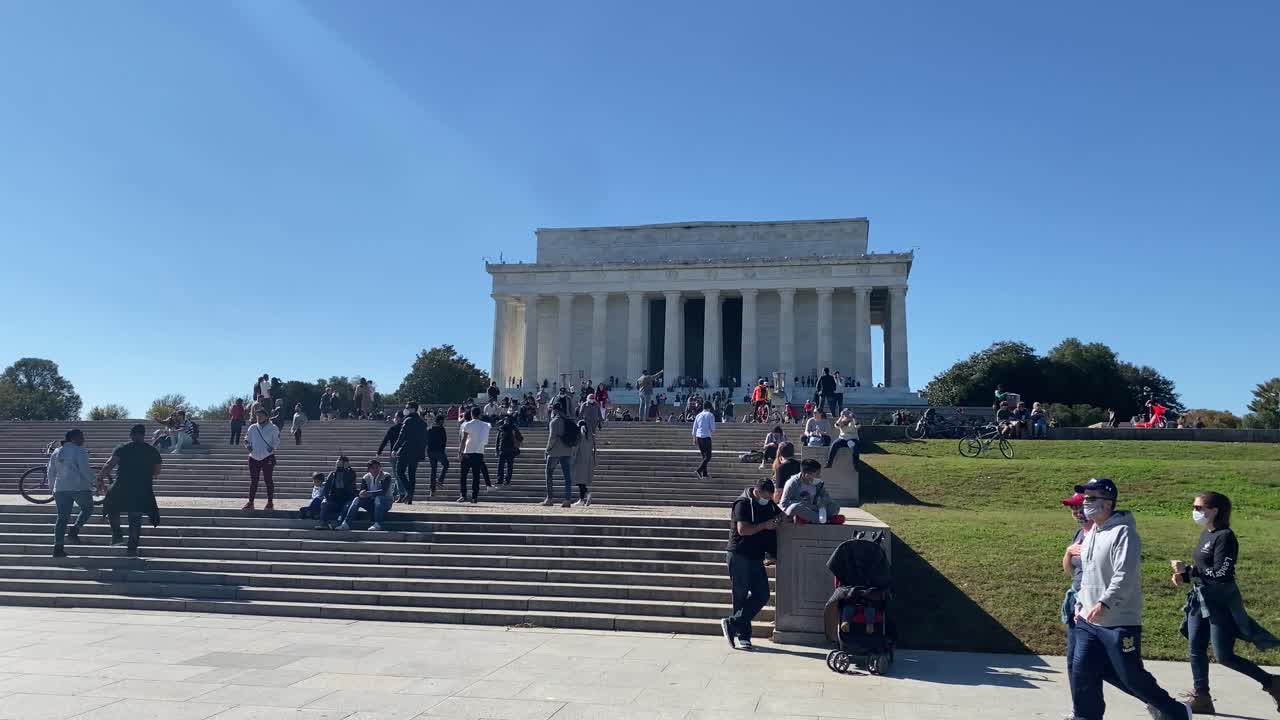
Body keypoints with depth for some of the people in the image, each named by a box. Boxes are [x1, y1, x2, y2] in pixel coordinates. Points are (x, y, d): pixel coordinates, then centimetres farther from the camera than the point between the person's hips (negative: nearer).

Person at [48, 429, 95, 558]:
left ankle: (58, 547, 2)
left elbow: (50, 472, 17)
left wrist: (52, 487, 27)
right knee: (87, 509, 16)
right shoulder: (79, 451, -7)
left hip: (60, 489, 6)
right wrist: (91, 482, 1)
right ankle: (74, 530, -4)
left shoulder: (56, 452, 14)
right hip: (80, 487, -6)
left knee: (62, 517, 7)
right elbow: (85, 470, -12)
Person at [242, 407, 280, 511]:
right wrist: (248, 446, -3)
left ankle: (270, 502, 6)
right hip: (254, 457, 3)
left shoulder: (273, 428, 0)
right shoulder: (252, 427, 9)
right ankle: (250, 502, 14)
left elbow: (277, 440, 3)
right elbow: (247, 439, 16)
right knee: (253, 480, 7)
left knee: (268, 480, -2)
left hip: (267, 457, -3)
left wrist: (272, 447, -15)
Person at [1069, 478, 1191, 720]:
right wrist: (1080, 604, 20)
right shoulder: (1092, 533, 14)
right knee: (1082, 673, 5)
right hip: (1088, 621, 8)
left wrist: (1104, 603, -33)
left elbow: (1124, 575, -26)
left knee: (1131, 676, 4)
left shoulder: (1123, 532, -15)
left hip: (1120, 623, -8)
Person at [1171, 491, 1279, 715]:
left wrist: (1187, 569, -23)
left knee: (1224, 656, -3)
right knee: (1195, 650, 9)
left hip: (1220, 603, -9)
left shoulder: (1225, 537, -18)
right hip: (1200, 599, 9)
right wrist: (1185, 576, 2)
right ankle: (1201, 697, 18)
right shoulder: (1205, 534, 9)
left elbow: (1220, 574, -25)